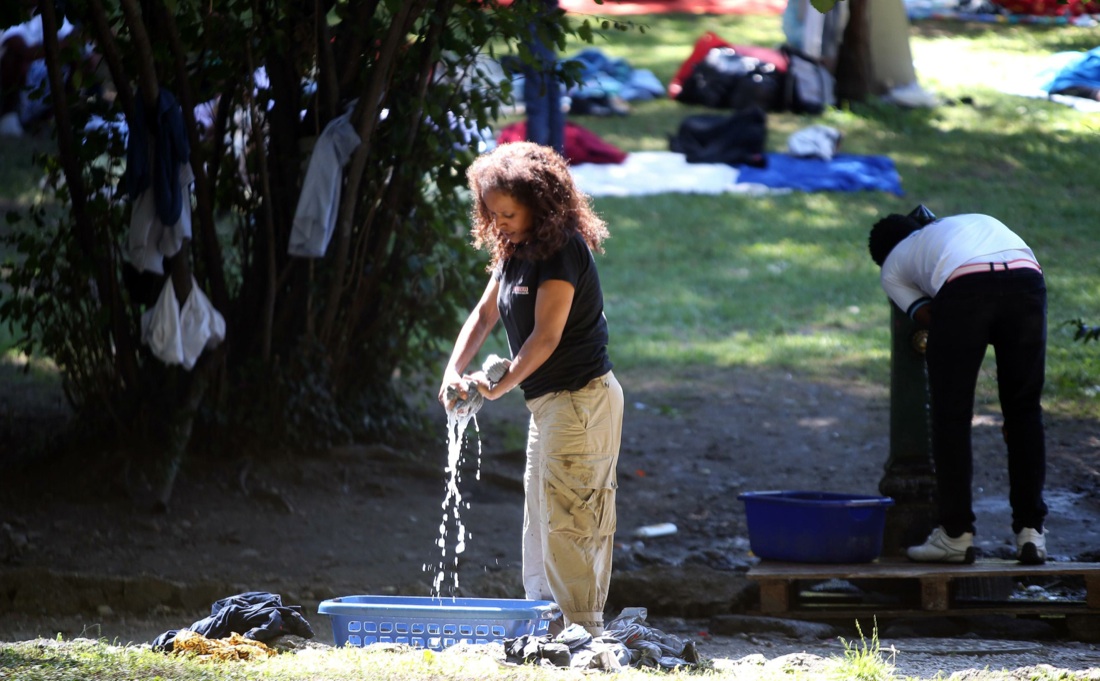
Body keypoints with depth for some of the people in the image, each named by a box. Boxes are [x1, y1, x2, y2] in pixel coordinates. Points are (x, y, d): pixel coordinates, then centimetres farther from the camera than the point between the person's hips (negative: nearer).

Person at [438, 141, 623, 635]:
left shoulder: (562, 250, -16)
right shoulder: (515, 250, 12)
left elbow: (546, 336, -19)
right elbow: (484, 314, 15)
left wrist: (501, 385, -15)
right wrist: (454, 371, 1)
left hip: (581, 400, -10)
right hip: (550, 402, 10)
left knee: (566, 521, -11)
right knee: (540, 520, 12)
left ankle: (581, 631, -9)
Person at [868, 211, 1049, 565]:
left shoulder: (892, 266, 31)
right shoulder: (981, 221, 44)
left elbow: (928, 318, 18)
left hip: (963, 288, -3)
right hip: (1027, 281, 3)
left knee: (951, 415, 10)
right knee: (1024, 412, 15)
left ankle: (956, 534, 11)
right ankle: (1030, 531, 13)